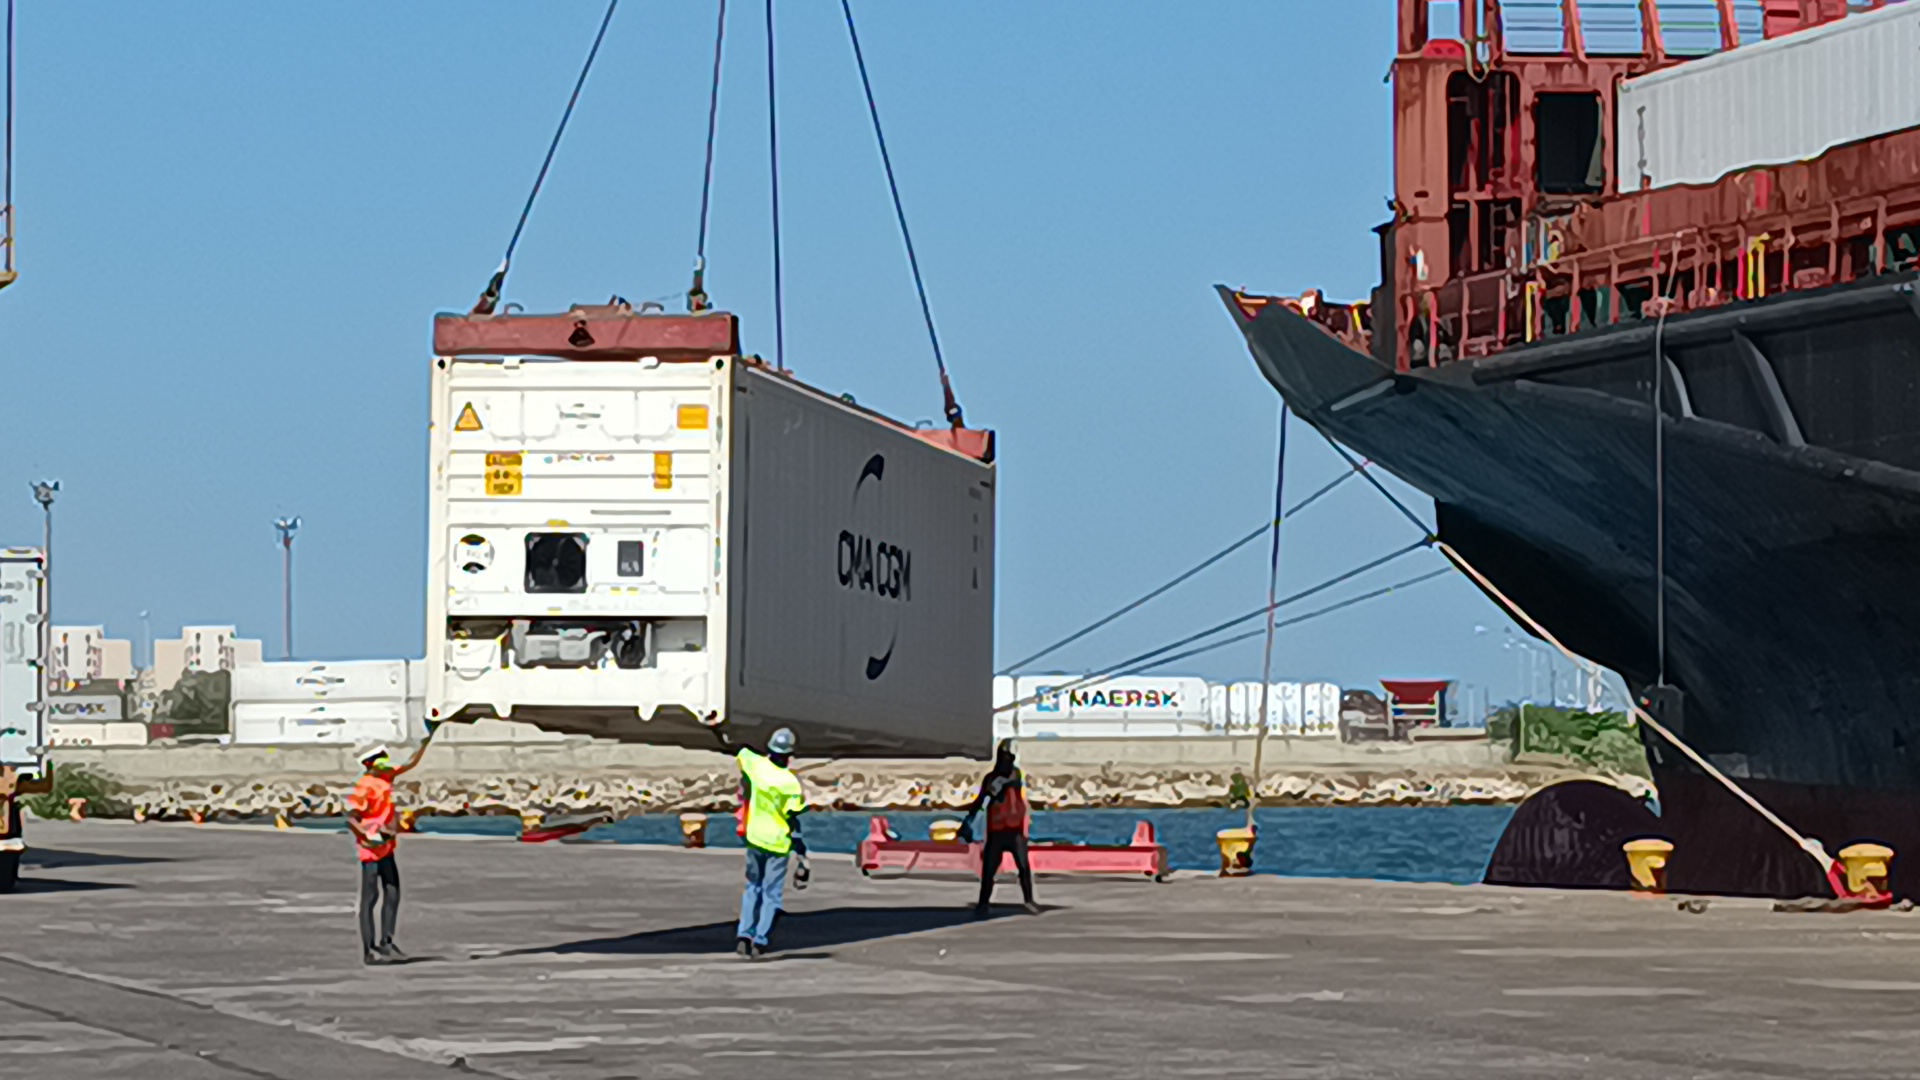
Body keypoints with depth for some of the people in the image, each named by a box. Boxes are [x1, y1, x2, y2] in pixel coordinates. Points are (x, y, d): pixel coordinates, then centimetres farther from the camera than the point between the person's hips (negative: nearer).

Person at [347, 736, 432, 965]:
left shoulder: (385, 778, 7)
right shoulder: (364, 788, -18)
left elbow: (410, 764, 19)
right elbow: (350, 819, -21)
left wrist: (425, 743, 13)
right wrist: (369, 836, -28)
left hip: (386, 847, 9)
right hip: (372, 850, -9)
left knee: (392, 894, 11)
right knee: (370, 896, -6)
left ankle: (386, 942, 18)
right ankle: (369, 950, -4)